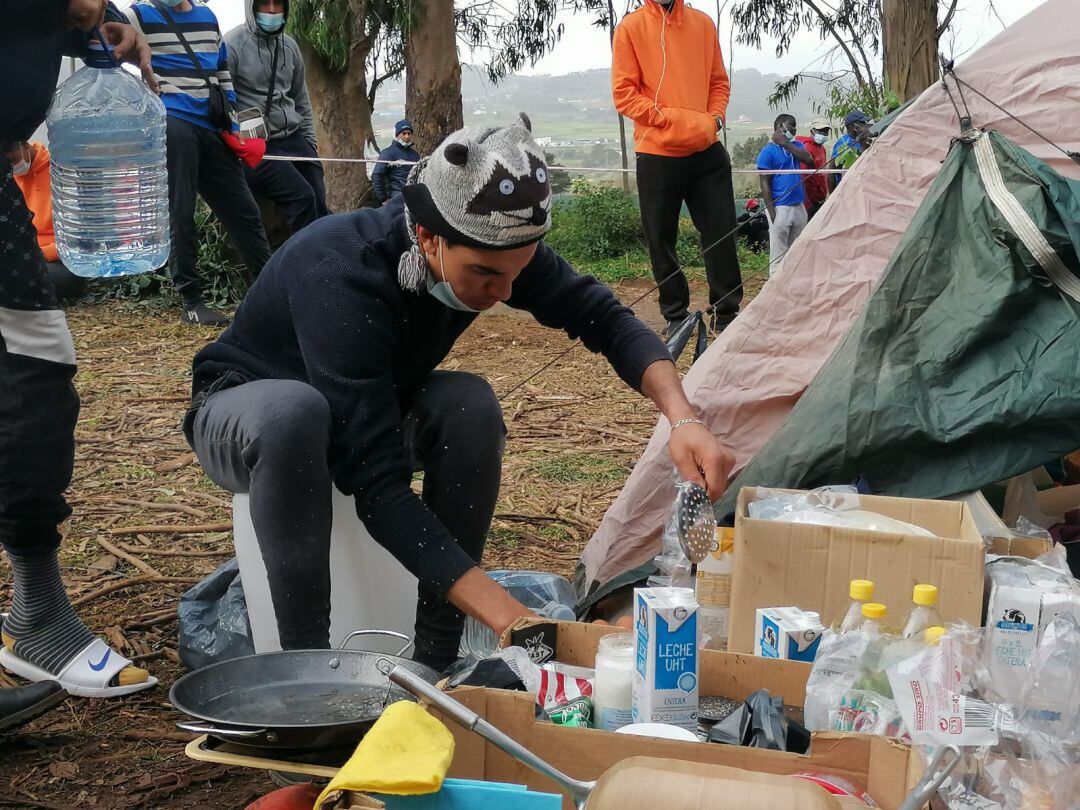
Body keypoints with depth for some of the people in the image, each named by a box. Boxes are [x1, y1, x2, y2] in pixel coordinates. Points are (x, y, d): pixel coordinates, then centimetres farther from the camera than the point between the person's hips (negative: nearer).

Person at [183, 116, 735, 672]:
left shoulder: (493, 247, -22)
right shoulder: (341, 276, -39)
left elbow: (604, 318, -11)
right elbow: (379, 488, -43)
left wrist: (683, 418, -31)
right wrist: (516, 623, -49)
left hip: (372, 411, 5)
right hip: (244, 412, -5)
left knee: (468, 404, -27)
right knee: (295, 412, -40)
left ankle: (436, 658, -18)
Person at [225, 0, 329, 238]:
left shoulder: (290, 46, 14)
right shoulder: (232, 46, -7)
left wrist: (310, 142, 18)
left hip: (293, 138, 6)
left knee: (320, 205, -4)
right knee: (302, 197, -19)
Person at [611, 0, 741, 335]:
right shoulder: (630, 28, -2)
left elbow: (719, 81, 15)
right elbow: (624, 93, -6)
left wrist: (714, 118, -3)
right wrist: (672, 119, -14)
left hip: (707, 151, 2)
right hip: (657, 155, -2)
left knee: (722, 232, 1)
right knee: (661, 240, 5)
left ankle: (727, 313, 10)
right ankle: (675, 315, 18)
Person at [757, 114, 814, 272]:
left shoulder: (795, 145, 14)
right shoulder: (768, 151, -5)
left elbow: (808, 160, -7)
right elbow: (765, 184, -9)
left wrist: (786, 144, -8)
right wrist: (772, 212, -15)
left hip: (798, 206, 7)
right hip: (780, 208, -6)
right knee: (779, 254, -5)